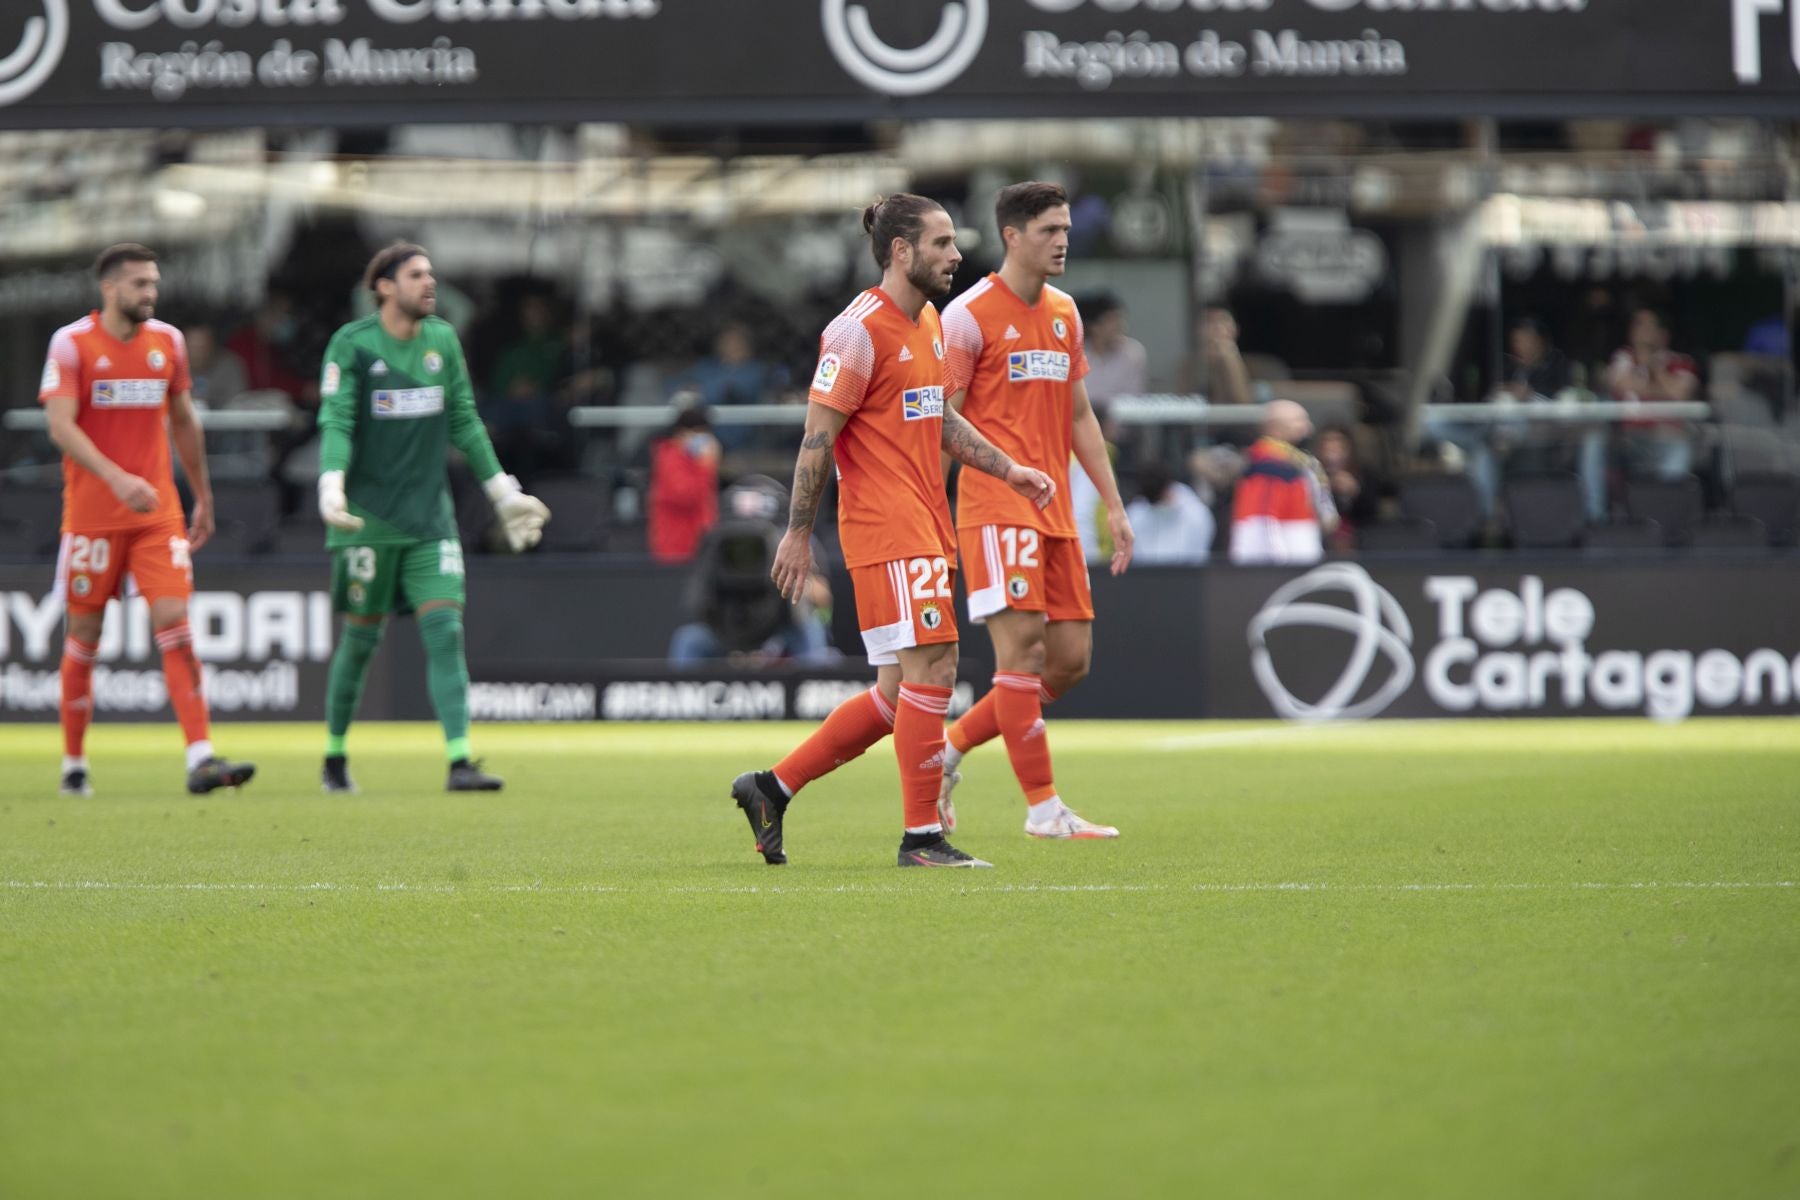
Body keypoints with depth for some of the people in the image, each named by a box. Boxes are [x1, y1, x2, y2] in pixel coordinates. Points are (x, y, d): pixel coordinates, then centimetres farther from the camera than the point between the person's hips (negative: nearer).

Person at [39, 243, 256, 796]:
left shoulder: (167, 341, 8)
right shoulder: (72, 344, -6)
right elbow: (61, 427, -15)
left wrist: (204, 499, 21)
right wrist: (118, 479, -28)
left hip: (159, 512, 3)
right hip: (92, 515, -3)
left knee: (176, 626, -9)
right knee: (84, 636, 4)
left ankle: (201, 760, -16)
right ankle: (74, 765, 17)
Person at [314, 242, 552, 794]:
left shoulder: (443, 340, 9)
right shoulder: (352, 344, -6)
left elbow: (465, 423, 16)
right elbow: (335, 422, -13)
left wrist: (504, 493, 16)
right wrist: (331, 487, -29)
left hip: (431, 516, 4)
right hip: (369, 517, -4)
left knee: (445, 631, -8)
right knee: (361, 638, 3)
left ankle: (459, 762, -13)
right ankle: (334, 758, 20)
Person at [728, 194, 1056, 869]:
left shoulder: (928, 323, 16)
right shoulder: (860, 330, -12)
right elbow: (818, 436, -12)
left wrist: (1008, 470, 19)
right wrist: (797, 535, -12)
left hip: (926, 528, 9)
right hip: (885, 528, -9)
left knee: (899, 696, 9)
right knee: (933, 669, -12)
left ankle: (772, 789, 18)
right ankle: (922, 837, -6)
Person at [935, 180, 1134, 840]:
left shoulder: (1063, 312, 15)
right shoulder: (970, 314, -7)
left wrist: (1113, 505, 17)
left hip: (1055, 512, 8)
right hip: (996, 507, -8)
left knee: (1071, 659, 4)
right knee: (1022, 645, -12)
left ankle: (951, 747, 19)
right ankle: (1044, 807, -9)